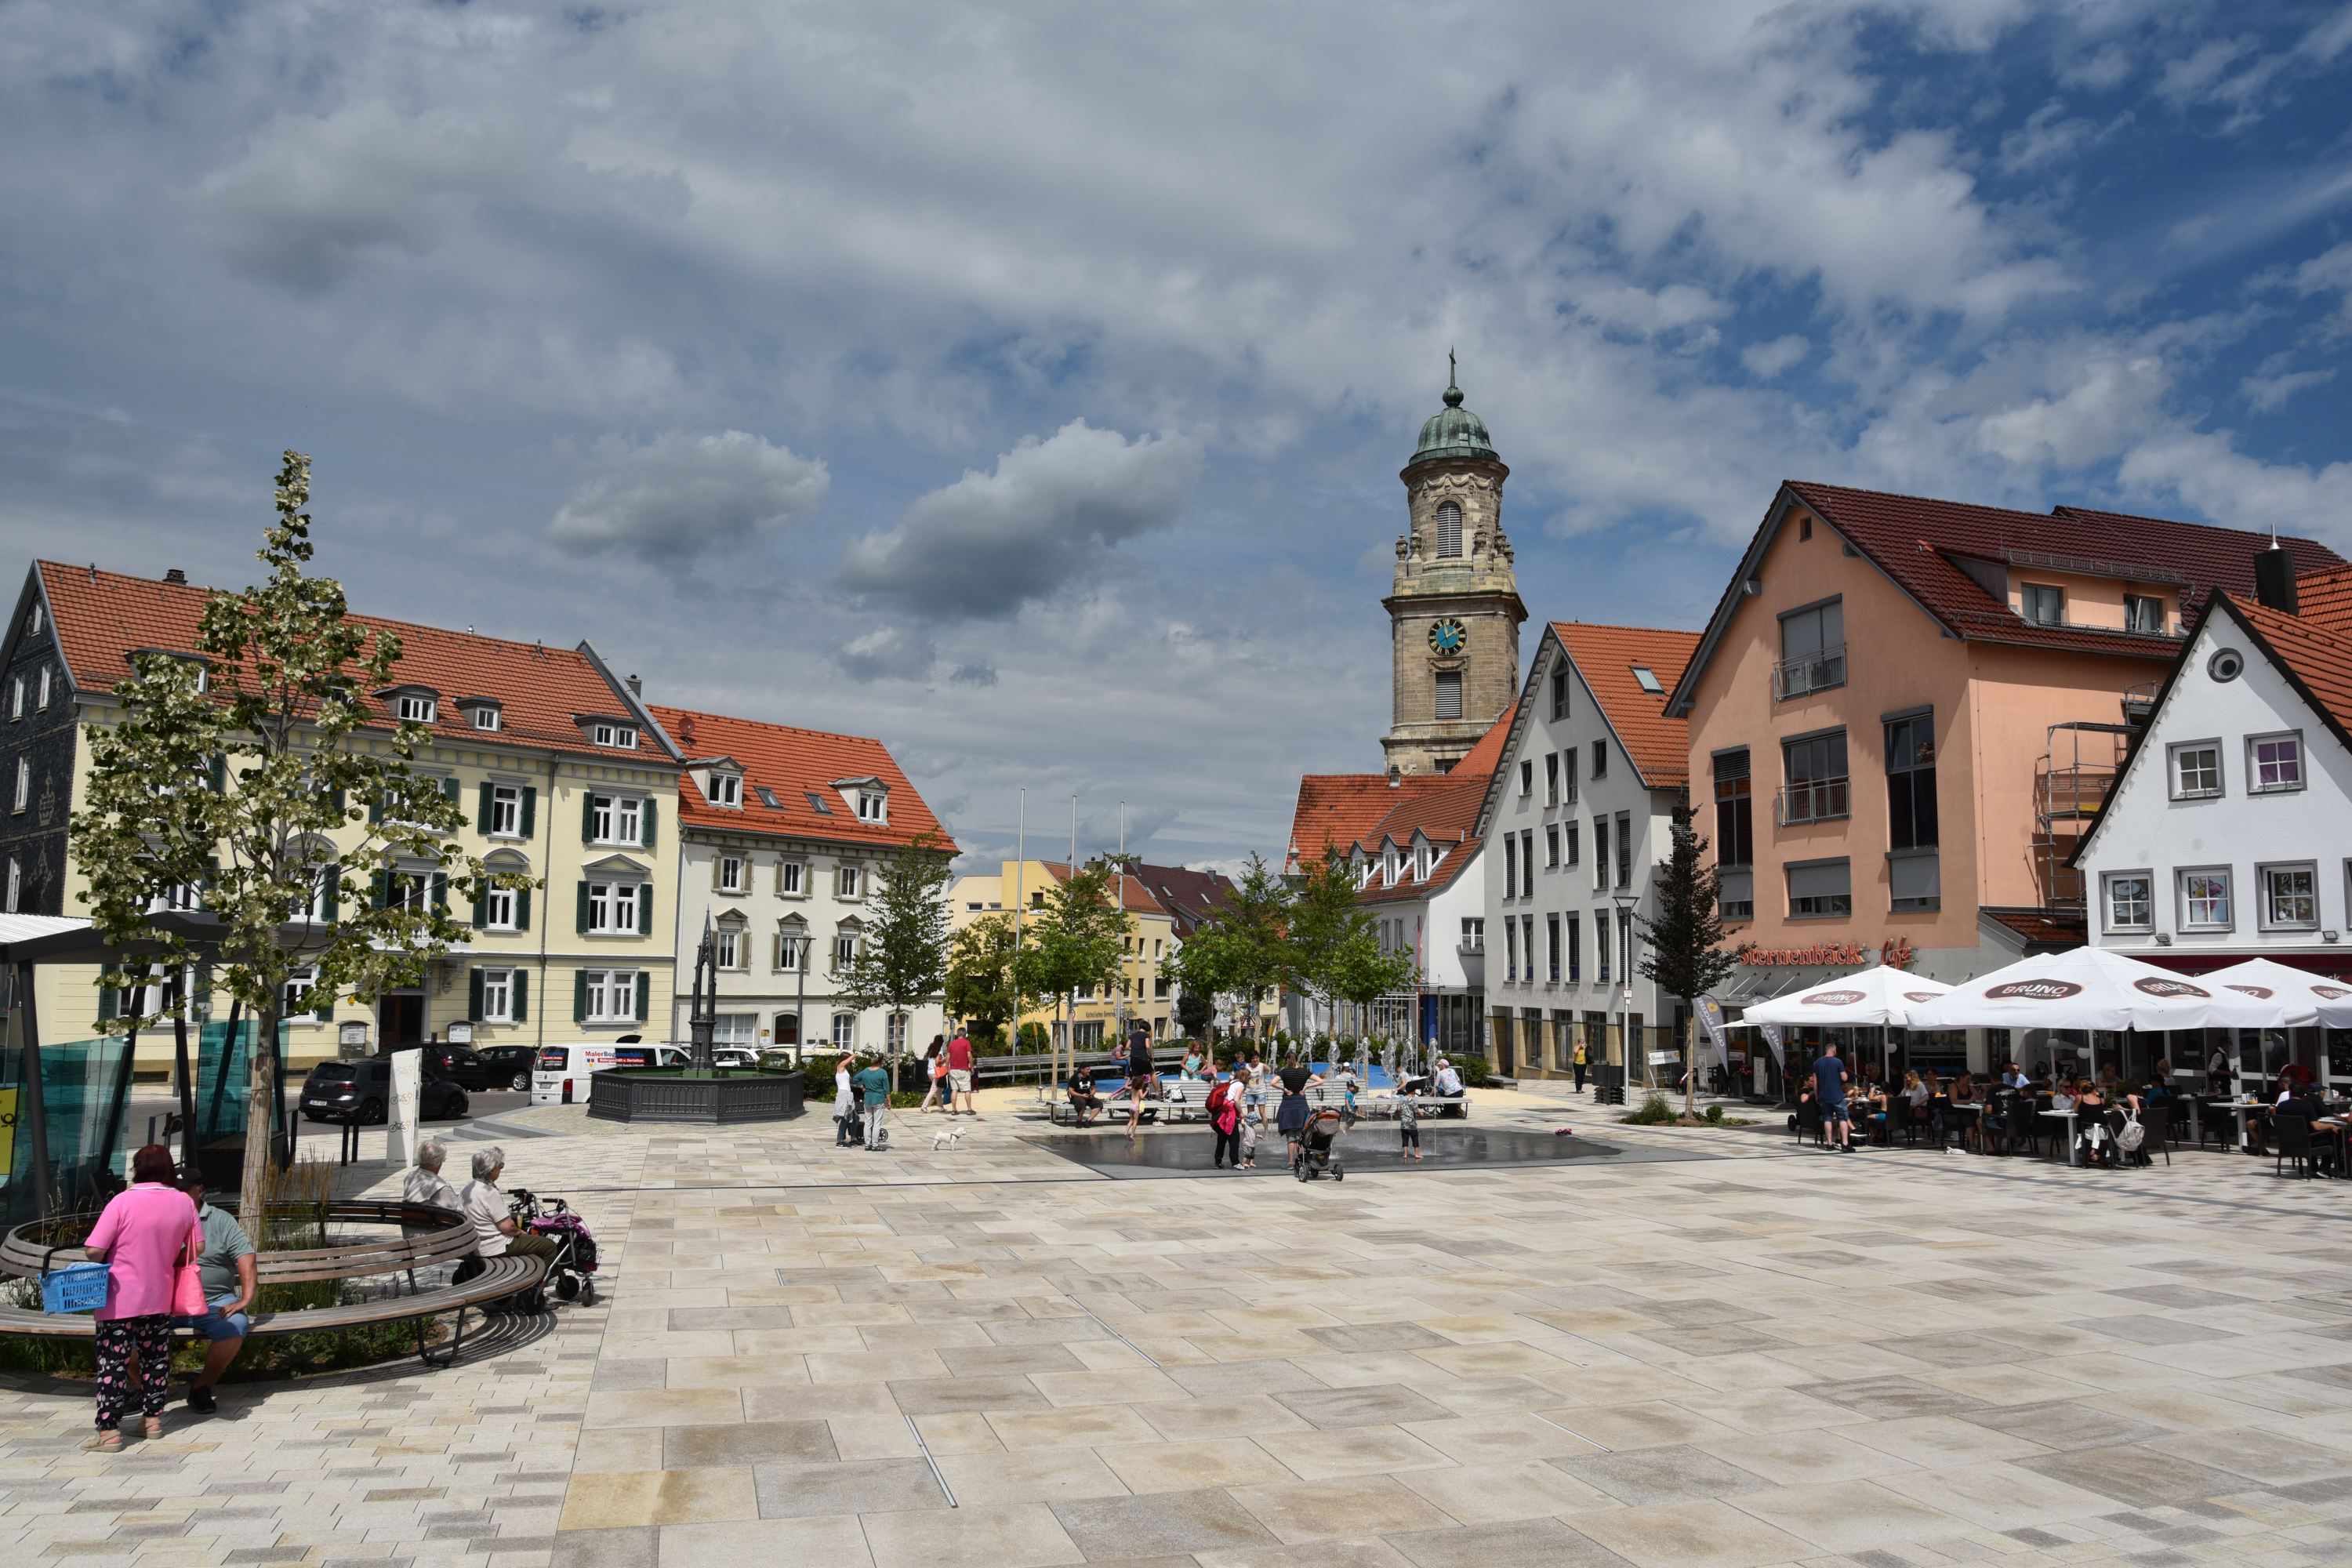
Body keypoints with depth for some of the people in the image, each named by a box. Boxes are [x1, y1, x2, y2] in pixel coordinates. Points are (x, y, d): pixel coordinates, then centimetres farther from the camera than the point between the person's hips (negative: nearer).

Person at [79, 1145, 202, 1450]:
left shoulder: (123, 1201, -15)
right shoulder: (184, 1203, -2)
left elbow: (94, 1250, -17)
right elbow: (197, 1248, 8)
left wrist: (106, 1263, 4)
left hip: (119, 1299, -4)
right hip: (159, 1298, 4)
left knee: (113, 1363, 1)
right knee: (156, 1358, 16)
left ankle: (109, 1432, 2)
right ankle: (153, 1418, 24)